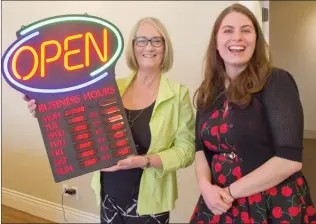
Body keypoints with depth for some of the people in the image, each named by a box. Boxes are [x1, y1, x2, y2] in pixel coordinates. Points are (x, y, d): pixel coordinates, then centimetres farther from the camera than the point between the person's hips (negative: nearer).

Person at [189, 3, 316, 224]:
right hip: (220, 205, 5)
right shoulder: (209, 91, 4)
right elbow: (201, 147, 7)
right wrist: (205, 186, -12)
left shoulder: (276, 82, -12)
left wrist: (231, 191, -15)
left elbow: (290, 158, -18)